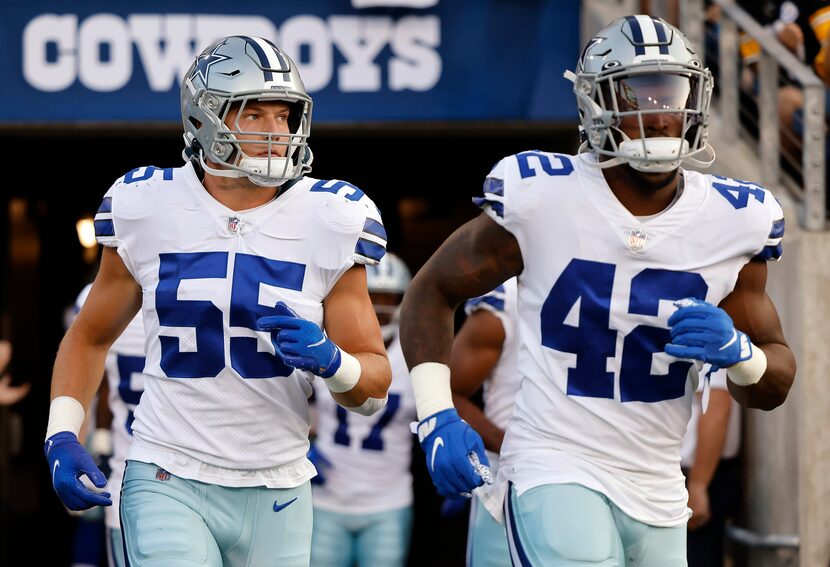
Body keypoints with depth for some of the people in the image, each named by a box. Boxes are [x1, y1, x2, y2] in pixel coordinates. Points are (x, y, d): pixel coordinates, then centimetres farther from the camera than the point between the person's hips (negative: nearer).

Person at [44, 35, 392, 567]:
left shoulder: (326, 222, -2)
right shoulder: (148, 209, -1)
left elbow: (375, 384, 3)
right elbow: (90, 337, 13)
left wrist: (329, 360, -19)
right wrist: (62, 436, -1)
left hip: (277, 495, 2)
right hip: (169, 483, -2)